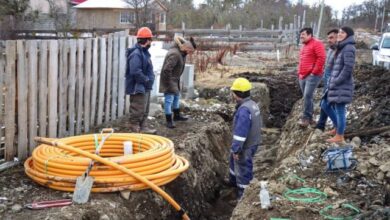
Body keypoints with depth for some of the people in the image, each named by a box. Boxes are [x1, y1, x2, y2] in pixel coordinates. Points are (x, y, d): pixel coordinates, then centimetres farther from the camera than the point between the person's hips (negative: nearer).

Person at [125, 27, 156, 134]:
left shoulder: (144, 52, 13)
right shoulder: (136, 54, -20)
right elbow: (136, 72, -28)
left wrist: (149, 79, 5)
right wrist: (147, 80, -18)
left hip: (145, 87, 11)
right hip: (137, 88, -11)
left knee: (144, 111, 20)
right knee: (137, 111, -4)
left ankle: (142, 127, 31)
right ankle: (134, 130, 4)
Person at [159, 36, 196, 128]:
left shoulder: (181, 53, 2)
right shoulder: (174, 54, -28)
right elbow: (167, 70, -31)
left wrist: (176, 81, 12)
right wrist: (169, 84, -25)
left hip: (175, 79, 10)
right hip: (169, 80, -10)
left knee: (176, 96, 22)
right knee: (169, 99, -3)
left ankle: (177, 115, 39)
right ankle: (169, 121, 6)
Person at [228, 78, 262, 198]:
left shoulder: (244, 110, -30)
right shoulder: (252, 104, 2)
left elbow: (240, 133, -29)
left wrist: (236, 149, -21)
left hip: (246, 146, -10)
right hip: (252, 142, 10)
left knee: (243, 170, 7)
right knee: (234, 161, 30)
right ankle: (233, 181, 53)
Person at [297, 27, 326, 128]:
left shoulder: (316, 44, -7)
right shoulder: (304, 46, 21)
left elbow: (321, 58, -17)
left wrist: (314, 72, -17)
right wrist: (299, 72, 16)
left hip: (312, 76, -9)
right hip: (303, 76, 9)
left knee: (307, 96, -16)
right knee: (307, 97, 9)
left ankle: (306, 118, -12)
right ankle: (310, 118, 15)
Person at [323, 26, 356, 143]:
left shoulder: (348, 48, -13)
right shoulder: (341, 48, 16)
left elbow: (348, 68, -21)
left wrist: (336, 82, -18)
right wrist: (331, 81, 13)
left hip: (342, 86, -10)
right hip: (336, 85, 10)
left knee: (339, 110, -2)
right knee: (327, 106, 16)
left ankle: (339, 137, 8)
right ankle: (339, 128, 30)